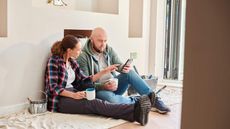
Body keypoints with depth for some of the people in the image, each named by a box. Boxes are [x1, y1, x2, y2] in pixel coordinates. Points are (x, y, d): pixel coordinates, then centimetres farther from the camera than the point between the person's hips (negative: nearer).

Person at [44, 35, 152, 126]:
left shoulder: (72, 62, 14)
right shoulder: (54, 60, -8)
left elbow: (84, 81, 12)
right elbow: (53, 87, -15)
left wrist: (104, 71, 6)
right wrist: (73, 95, -27)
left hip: (71, 94, 6)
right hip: (59, 99, -6)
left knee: (95, 102, -25)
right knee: (94, 103, -30)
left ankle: (135, 112, -49)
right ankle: (134, 111, -49)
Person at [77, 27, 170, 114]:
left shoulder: (109, 50, 5)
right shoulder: (83, 56, -13)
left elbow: (119, 65, 0)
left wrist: (124, 68, -26)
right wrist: (104, 86, -31)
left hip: (113, 85, 5)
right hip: (98, 89, -5)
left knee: (129, 73, -21)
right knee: (109, 97, -39)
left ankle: (153, 98, -26)